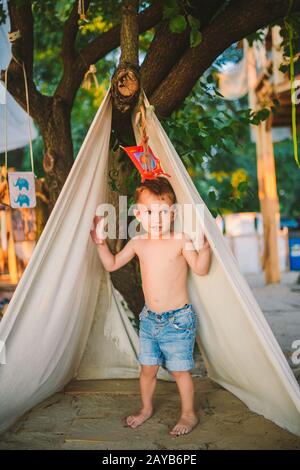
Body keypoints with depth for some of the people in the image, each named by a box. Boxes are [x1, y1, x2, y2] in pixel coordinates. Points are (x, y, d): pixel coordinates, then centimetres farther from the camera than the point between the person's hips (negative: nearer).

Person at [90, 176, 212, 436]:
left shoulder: (181, 240, -13)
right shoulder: (137, 243, 1)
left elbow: (201, 269, -19)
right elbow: (112, 264, 12)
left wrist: (205, 244, -34)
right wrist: (101, 242, 0)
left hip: (178, 318, -4)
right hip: (149, 317, 5)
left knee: (180, 369, 6)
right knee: (147, 367, 16)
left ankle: (189, 414, 26)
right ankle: (146, 408, 39)